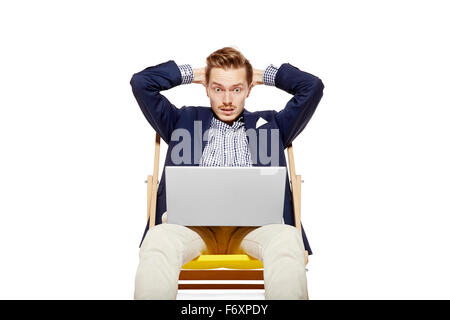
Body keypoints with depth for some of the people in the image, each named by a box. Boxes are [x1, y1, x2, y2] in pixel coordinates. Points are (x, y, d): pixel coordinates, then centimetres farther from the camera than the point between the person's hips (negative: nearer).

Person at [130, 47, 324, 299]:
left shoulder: (270, 124, 25)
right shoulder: (184, 121, 25)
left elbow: (313, 86, 19)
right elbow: (141, 82, 21)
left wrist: (264, 75, 27)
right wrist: (190, 73, 27)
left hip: (253, 223, 0)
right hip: (193, 221, 0)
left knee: (288, 240, -36)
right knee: (158, 240, -36)